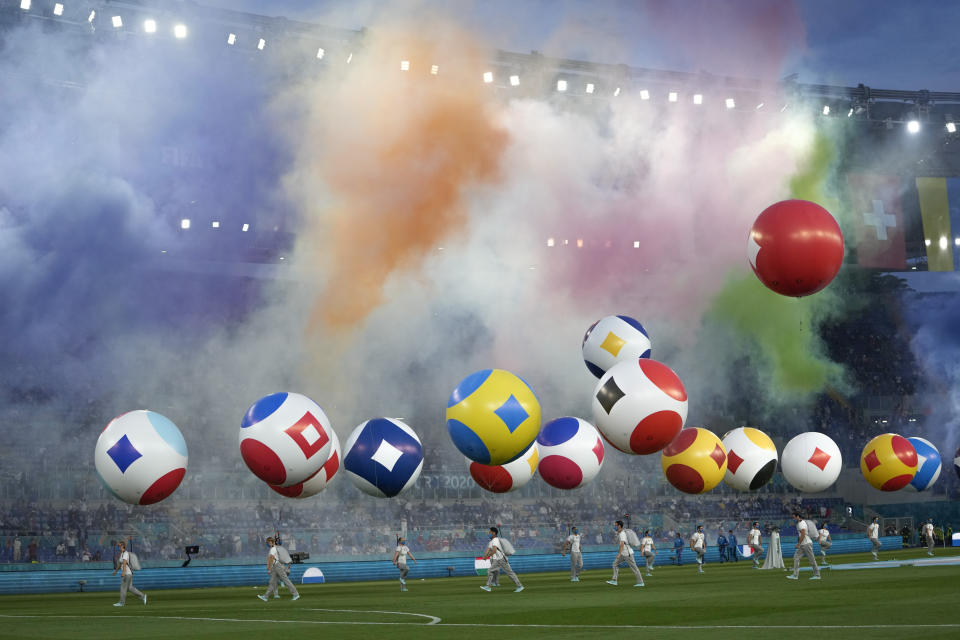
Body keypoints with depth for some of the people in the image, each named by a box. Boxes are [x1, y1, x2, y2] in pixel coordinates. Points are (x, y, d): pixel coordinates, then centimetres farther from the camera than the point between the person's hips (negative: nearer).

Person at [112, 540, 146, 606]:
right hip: (126, 573, 10)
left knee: (123, 587, -2)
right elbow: (120, 564, 29)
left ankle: (122, 602, 7)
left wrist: (123, 572, -44)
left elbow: (124, 563, -32)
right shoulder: (122, 554, 15)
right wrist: (116, 571, 39)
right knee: (130, 588, 10)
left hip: (127, 573, -10)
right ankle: (142, 596, 12)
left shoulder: (125, 553, -17)